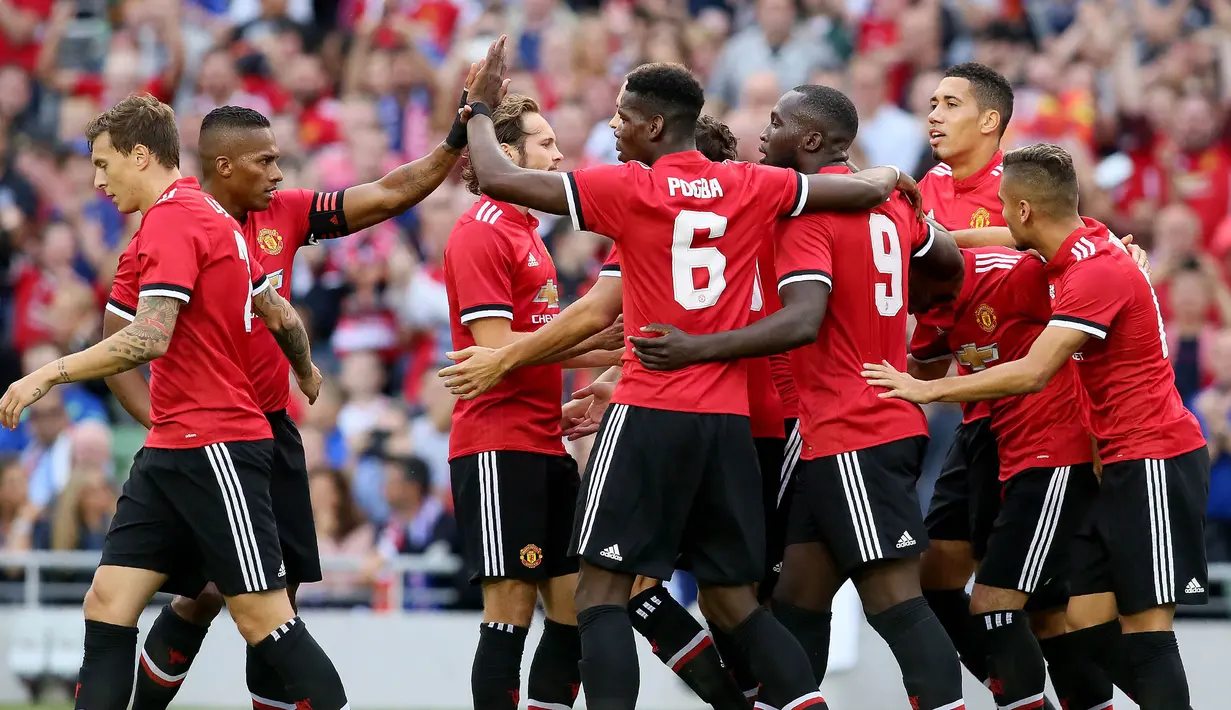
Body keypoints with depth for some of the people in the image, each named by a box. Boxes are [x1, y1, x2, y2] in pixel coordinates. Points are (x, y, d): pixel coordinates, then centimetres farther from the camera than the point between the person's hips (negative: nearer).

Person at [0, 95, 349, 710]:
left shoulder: (172, 217, -13)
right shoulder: (212, 217, 16)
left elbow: (150, 338, -24)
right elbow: (279, 315, 25)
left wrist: (50, 374, -20)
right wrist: (306, 373, 45)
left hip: (215, 446, -10)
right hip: (171, 451, 10)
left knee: (263, 617, -7)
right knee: (108, 603, 3)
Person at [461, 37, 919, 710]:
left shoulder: (629, 189, -6)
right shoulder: (751, 186, 6)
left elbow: (498, 178, -9)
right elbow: (866, 190, 12)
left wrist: (478, 104, 9)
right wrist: (886, 176, 35)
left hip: (649, 412, -5)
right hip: (729, 419, 5)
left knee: (601, 591, -3)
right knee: (735, 600, 12)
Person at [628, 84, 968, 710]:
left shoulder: (806, 208, -13)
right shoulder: (887, 199, 11)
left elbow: (803, 322, -26)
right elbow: (949, 262, 25)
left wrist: (698, 348, -27)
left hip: (853, 440, -9)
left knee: (895, 602, -10)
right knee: (797, 597, 10)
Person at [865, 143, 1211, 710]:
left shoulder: (1098, 271, -20)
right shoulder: (1077, 253, 9)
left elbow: (1032, 374, -25)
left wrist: (927, 389, -19)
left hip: (1154, 460, -10)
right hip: (1123, 465, 10)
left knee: (1144, 628, -10)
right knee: (1088, 626, 4)